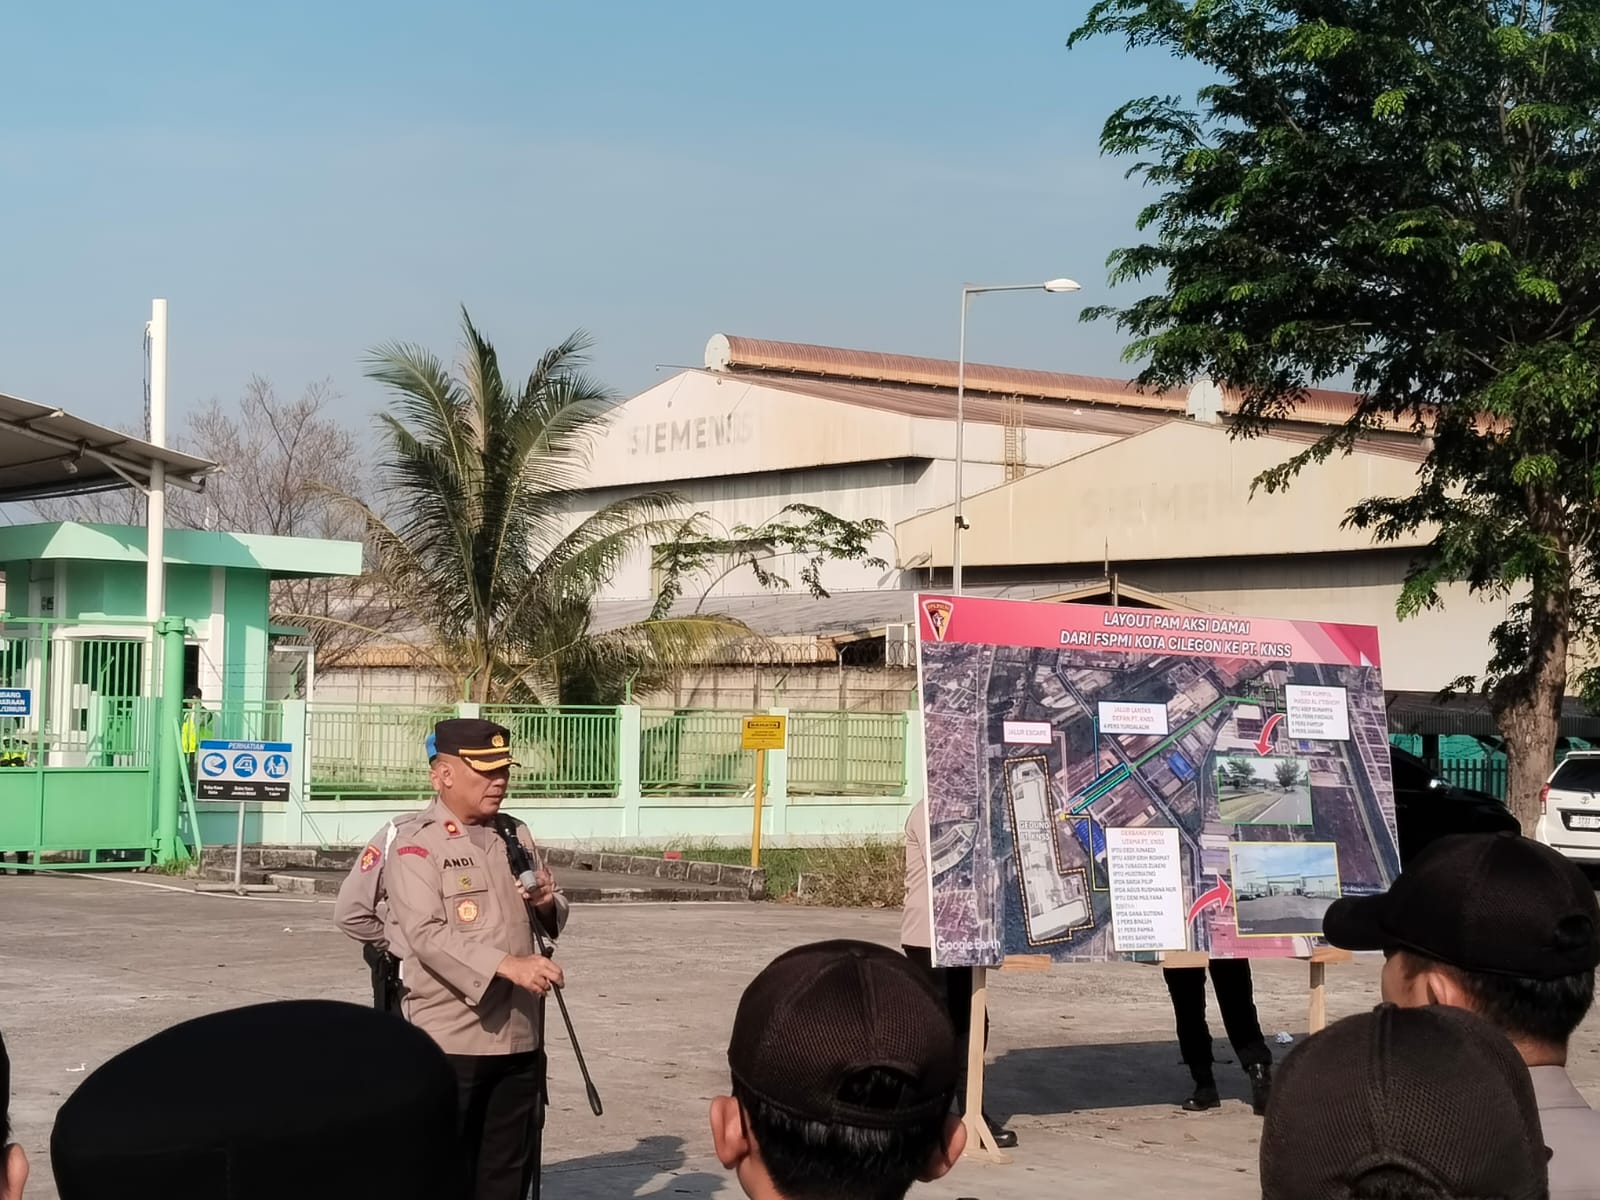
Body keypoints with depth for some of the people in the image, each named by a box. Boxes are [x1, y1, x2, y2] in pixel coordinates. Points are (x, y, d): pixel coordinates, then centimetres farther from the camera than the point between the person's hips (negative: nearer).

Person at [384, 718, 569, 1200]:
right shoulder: (416, 846, -9)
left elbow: (550, 920, 20)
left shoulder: (516, 836, 13)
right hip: (448, 1039, -6)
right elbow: (427, 934, -21)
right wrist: (506, 965, -31)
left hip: (519, 1036, 6)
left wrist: (547, 904, -4)